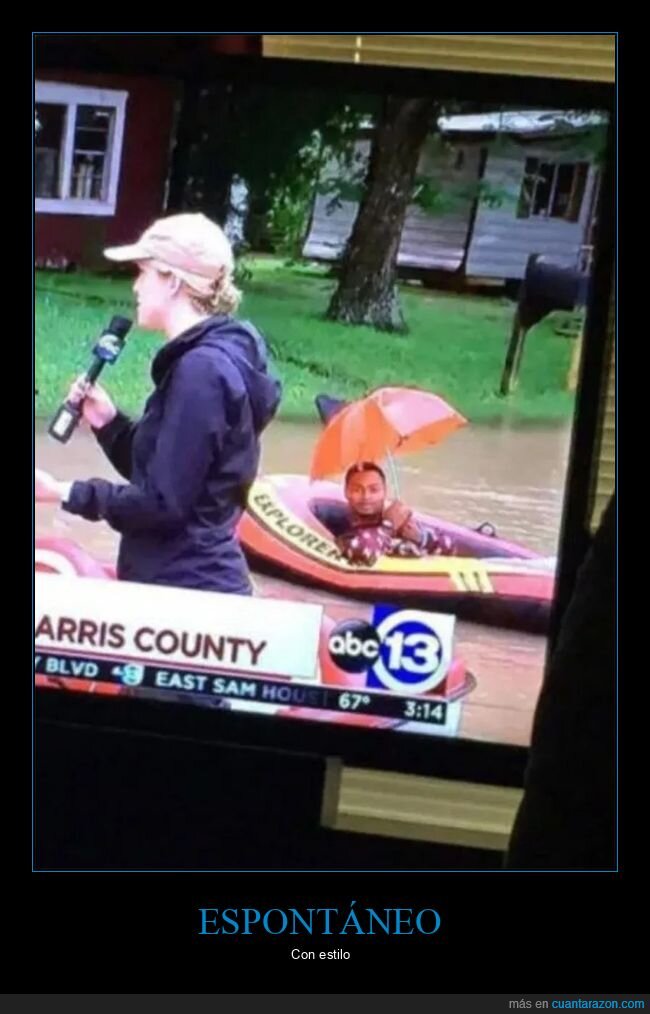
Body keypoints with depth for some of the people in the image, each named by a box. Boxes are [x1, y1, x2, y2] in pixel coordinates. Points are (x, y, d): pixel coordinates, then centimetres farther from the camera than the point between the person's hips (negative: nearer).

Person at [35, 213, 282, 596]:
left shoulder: (201, 370, -19)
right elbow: (152, 468, 16)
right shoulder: (202, 360, 13)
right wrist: (109, 421, 3)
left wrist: (66, 493, -14)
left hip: (187, 591, -10)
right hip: (185, 585, 10)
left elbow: (163, 504, -21)